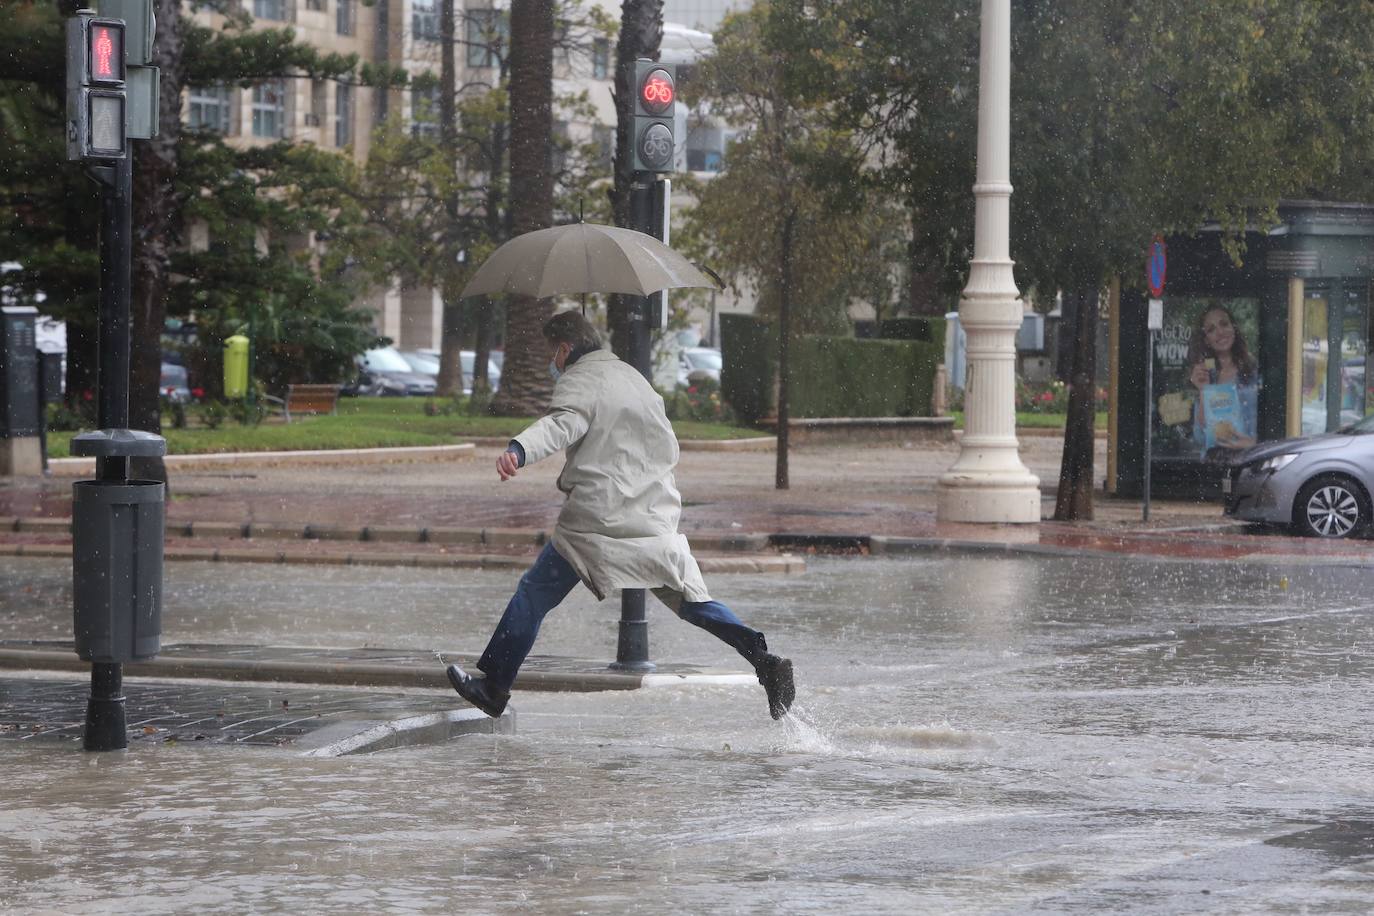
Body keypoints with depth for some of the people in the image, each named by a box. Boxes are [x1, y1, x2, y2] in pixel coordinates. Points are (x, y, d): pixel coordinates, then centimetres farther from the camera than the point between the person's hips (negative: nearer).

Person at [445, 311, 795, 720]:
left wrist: (519, 449, -43)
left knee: (534, 593, 6)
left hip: (595, 518, -6)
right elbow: (669, 448, 30)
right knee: (693, 602, 8)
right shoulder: (635, 378, 22)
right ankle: (764, 660, -10)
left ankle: (493, 687, 8)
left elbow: (562, 424, -26)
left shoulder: (578, 382, -3)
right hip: (657, 517, 6)